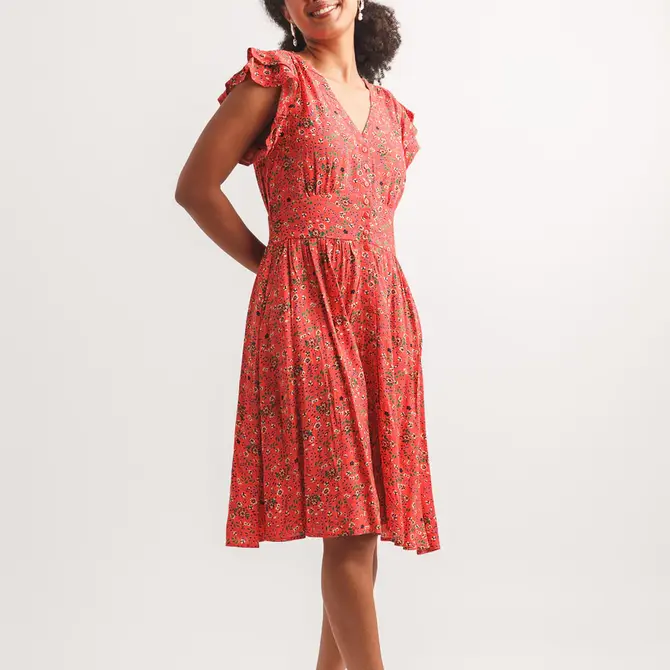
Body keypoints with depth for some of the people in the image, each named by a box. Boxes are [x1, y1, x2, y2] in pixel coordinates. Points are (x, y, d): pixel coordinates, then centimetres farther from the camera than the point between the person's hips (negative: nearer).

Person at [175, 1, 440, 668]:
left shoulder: (390, 112, 20)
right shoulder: (274, 77, 4)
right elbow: (195, 186, 1)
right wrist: (266, 261, 4)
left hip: (382, 312, 6)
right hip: (304, 306, -5)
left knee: (367, 512, 6)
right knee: (346, 518, -10)